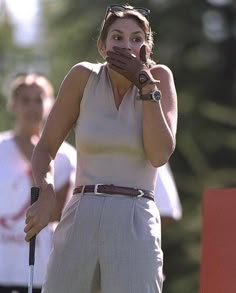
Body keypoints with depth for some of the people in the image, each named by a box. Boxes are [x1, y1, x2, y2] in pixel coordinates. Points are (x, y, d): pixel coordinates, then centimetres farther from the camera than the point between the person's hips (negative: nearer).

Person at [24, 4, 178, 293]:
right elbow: (46, 146, 8)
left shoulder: (159, 77, 4)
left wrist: (146, 85, -8)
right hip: (81, 219, 2)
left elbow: (160, 155, -7)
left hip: (135, 225, -2)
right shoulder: (83, 77, 5)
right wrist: (44, 192, -11)